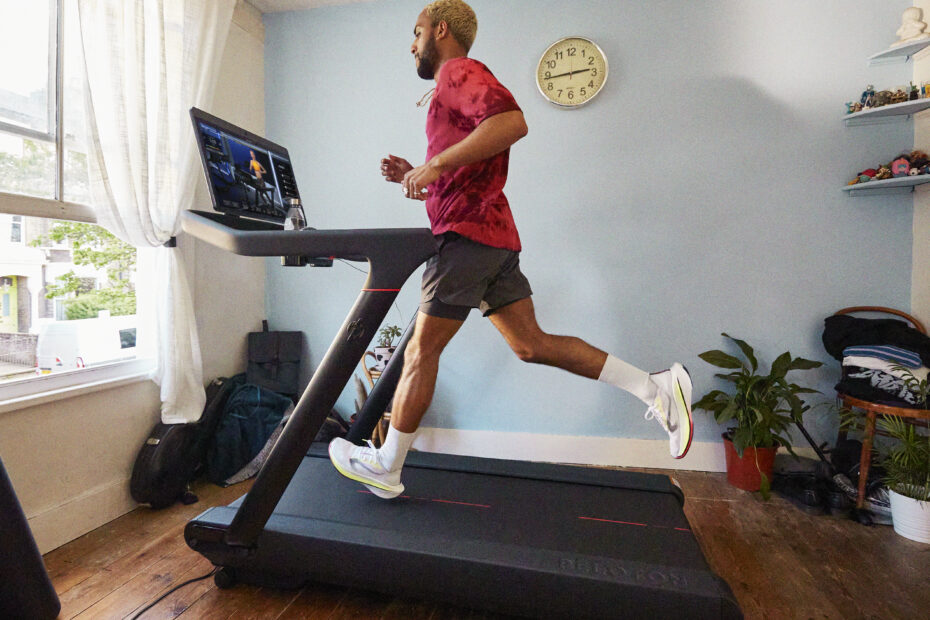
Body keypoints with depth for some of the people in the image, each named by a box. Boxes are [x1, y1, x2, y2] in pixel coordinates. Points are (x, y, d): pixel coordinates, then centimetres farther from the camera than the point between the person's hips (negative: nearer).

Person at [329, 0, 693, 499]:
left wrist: (435, 164, -19)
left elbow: (513, 121, -23)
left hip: (468, 234, -10)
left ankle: (384, 467, 14)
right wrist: (415, 177, 17)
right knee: (531, 343, 6)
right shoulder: (459, 87, 30)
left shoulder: (458, 72, 0)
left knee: (420, 351, -1)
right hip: (494, 235, 10)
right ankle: (656, 386, 5)